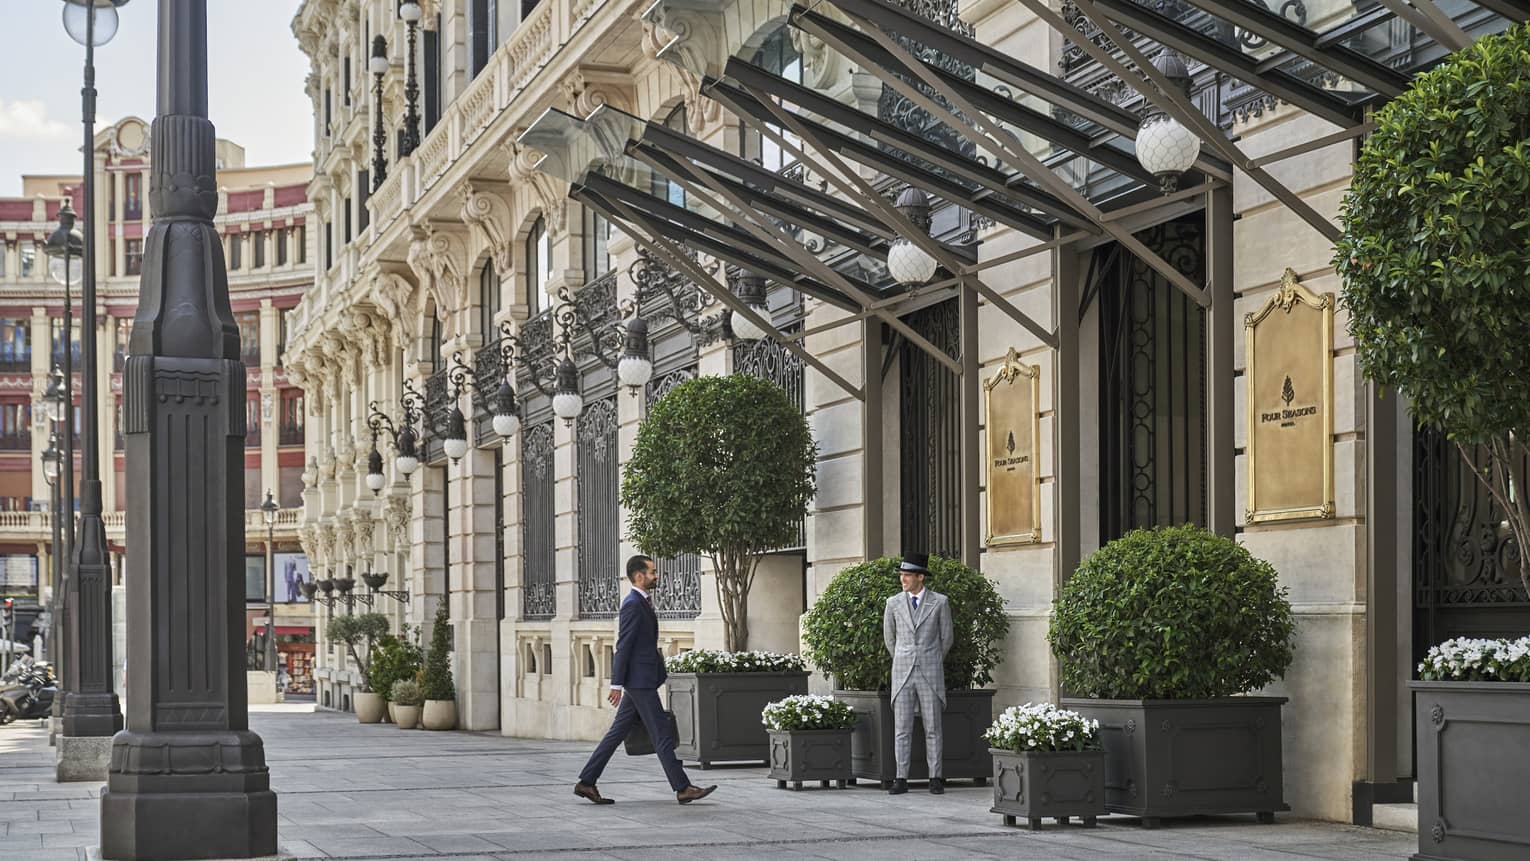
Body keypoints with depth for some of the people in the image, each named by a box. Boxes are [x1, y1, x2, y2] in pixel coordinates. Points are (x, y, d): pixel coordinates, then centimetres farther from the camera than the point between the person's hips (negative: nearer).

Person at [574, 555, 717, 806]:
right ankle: (682, 789, -2)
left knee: (617, 733, 10)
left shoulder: (643, 603, 17)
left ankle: (586, 782, 13)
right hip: (639, 681, -10)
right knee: (662, 735, -5)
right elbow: (623, 646, -17)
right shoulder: (633, 605, -14)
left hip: (641, 681, 10)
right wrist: (617, 684, -18)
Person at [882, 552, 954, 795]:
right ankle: (902, 780, 3)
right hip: (903, 674, 2)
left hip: (930, 674, -1)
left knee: (932, 728, 1)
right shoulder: (893, 603, 3)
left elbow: (946, 638, 9)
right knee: (902, 729, 0)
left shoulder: (939, 602, -3)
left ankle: (935, 779, 5)